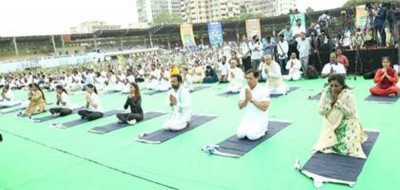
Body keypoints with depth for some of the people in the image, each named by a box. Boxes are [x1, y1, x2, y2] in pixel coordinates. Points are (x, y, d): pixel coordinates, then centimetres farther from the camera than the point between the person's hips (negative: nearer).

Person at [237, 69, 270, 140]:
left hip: (260, 119, -4)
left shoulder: (263, 90, -13)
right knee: (240, 134, -17)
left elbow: (264, 108, -20)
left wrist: (252, 99, -23)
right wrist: (246, 99, -18)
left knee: (252, 136, -25)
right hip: (247, 118, 4)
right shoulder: (244, 90, 2)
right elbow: (240, 106, 1)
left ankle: (263, 129, 7)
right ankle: (251, 128, 14)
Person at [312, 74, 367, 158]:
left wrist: (338, 101, -28)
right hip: (331, 124, 3)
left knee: (348, 146, -12)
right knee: (326, 144, -6)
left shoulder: (348, 94, -18)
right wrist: (331, 102, -22)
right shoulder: (326, 93, -10)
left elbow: (351, 112, -25)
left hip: (347, 125, -3)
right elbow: (320, 111, -10)